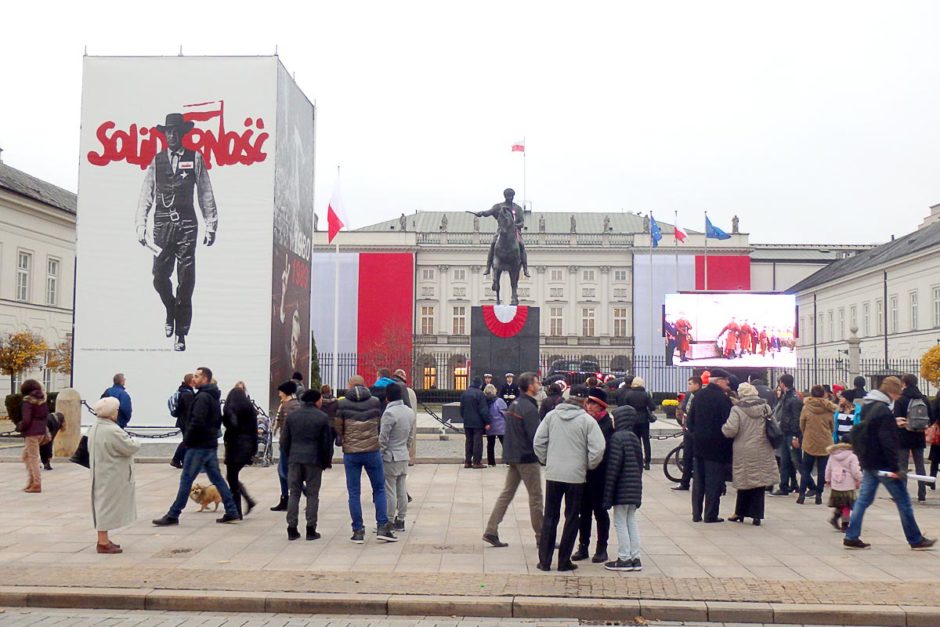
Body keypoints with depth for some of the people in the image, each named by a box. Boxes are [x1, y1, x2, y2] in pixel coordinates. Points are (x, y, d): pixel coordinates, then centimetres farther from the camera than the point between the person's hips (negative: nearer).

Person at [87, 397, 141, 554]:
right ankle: (103, 543, 2)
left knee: (103, 506, 15)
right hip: (111, 476, -10)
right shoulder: (112, 431, -23)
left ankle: (103, 539, 24)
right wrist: (132, 442, 3)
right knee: (107, 506, -3)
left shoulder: (94, 429, 8)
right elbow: (131, 448, -21)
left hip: (101, 474, 10)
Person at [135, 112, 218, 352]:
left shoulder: (195, 159, 8)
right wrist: (140, 226, 1)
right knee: (159, 276, 0)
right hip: (162, 224, 2)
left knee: (186, 280, -3)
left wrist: (211, 225, 3)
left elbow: (206, 194, 8)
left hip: (187, 225, -2)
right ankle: (170, 310, 31)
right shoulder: (157, 161, 12)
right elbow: (146, 195, 10)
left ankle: (181, 334, 4)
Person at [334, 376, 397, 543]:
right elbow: (380, 423, 9)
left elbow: (338, 428, 1)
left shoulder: (343, 404, -4)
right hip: (372, 451, 1)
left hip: (350, 453, -1)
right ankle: (383, 527, 5)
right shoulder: (375, 402, 1)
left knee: (354, 493, 7)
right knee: (379, 489, 12)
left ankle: (358, 531, 8)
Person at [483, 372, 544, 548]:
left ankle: (491, 531, 7)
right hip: (528, 458, -8)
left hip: (512, 457, 8)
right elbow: (536, 436, -20)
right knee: (535, 497, 2)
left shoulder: (514, 404, 11)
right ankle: (541, 537, 10)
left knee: (506, 493, 10)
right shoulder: (529, 408, -18)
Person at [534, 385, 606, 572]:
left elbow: (538, 442, 0)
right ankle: (564, 561, 13)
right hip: (576, 476, -2)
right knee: (571, 519, 10)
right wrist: (588, 466, 4)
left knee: (550, 517, 12)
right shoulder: (588, 421, -9)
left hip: (553, 474, 3)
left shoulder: (551, 416, 0)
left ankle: (544, 560, 13)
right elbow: (598, 449, -13)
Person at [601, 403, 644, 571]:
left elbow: (613, 467, -17)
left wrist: (607, 495, -14)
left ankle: (624, 559, 3)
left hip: (622, 488, -8)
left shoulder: (617, 437, -14)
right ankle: (635, 558, 15)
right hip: (635, 488, 8)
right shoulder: (635, 438, 11)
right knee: (631, 521, 13)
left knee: (620, 522, 0)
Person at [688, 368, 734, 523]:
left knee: (698, 480, 12)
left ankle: (696, 514, 16)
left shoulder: (699, 395, 7)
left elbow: (691, 419, 11)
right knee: (714, 481, 0)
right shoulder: (723, 398, -14)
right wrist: (728, 445, -4)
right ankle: (710, 515, 3)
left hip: (698, 444, 7)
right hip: (716, 446, -6)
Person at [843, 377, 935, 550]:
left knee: (863, 499, 10)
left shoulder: (868, 405, 9)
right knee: (903, 501, 4)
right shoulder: (884, 410, -19)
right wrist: (895, 467, -20)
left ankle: (851, 537, 7)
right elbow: (887, 442, -22)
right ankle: (916, 540, 14)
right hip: (882, 464, -9)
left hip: (868, 462, 9)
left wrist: (893, 423, 28)